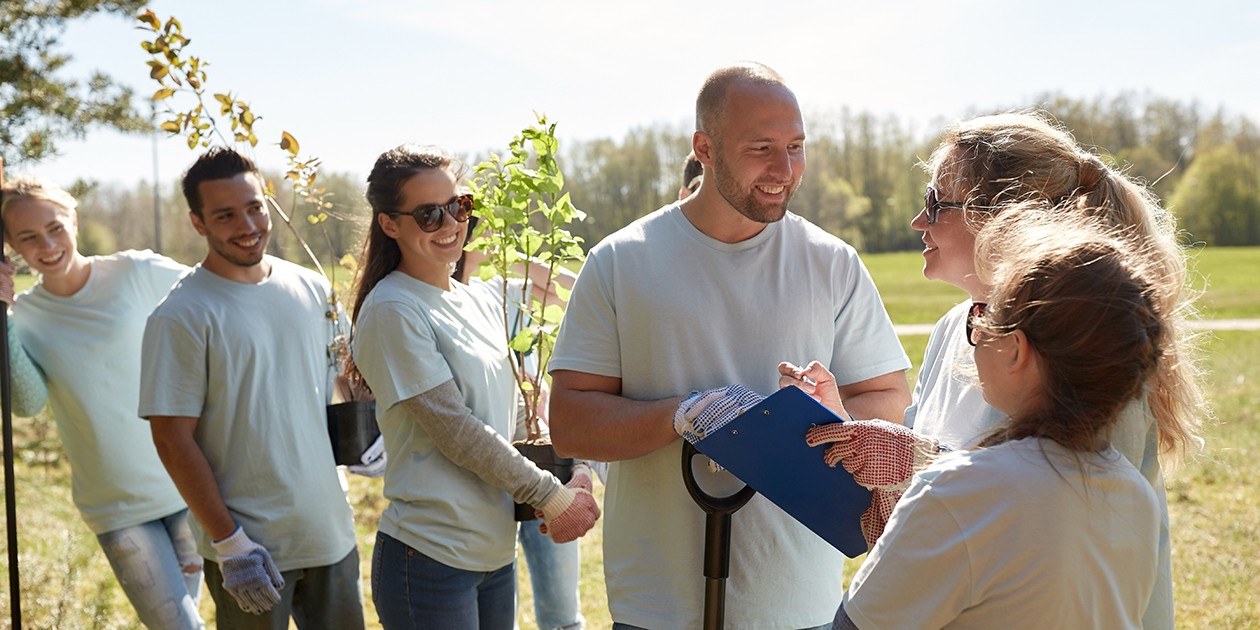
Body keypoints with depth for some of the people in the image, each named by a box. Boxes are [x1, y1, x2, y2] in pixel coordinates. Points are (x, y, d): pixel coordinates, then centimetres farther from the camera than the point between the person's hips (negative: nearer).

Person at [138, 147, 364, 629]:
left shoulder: (313, 289, 6)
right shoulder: (179, 317, -11)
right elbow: (172, 438, -13)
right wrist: (229, 543, -15)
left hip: (333, 535, 5)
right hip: (250, 546, -5)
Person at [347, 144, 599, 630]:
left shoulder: (484, 302, 11)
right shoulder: (392, 312, -13)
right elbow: (456, 431, -17)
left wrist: (572, 476, -1)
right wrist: (553, 498, -13)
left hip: (498, 550, 7)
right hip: (429, 559, -7)